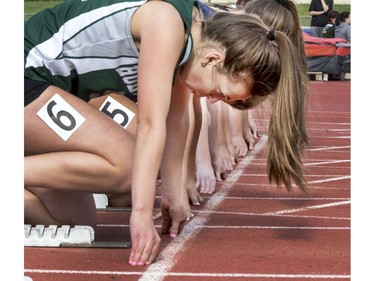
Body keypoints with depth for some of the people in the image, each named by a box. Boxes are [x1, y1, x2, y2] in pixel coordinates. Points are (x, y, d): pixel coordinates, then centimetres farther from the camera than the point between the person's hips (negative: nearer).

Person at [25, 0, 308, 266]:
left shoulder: (187, 39, 3)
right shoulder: (168, 24, -23)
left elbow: (175, 118, 14)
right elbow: (151, 123, -27)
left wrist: (174, 193, 17)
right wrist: (142, 213, -27)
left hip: (50, 86, 9)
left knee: (77, 222, 4)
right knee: (126, 164, -24)